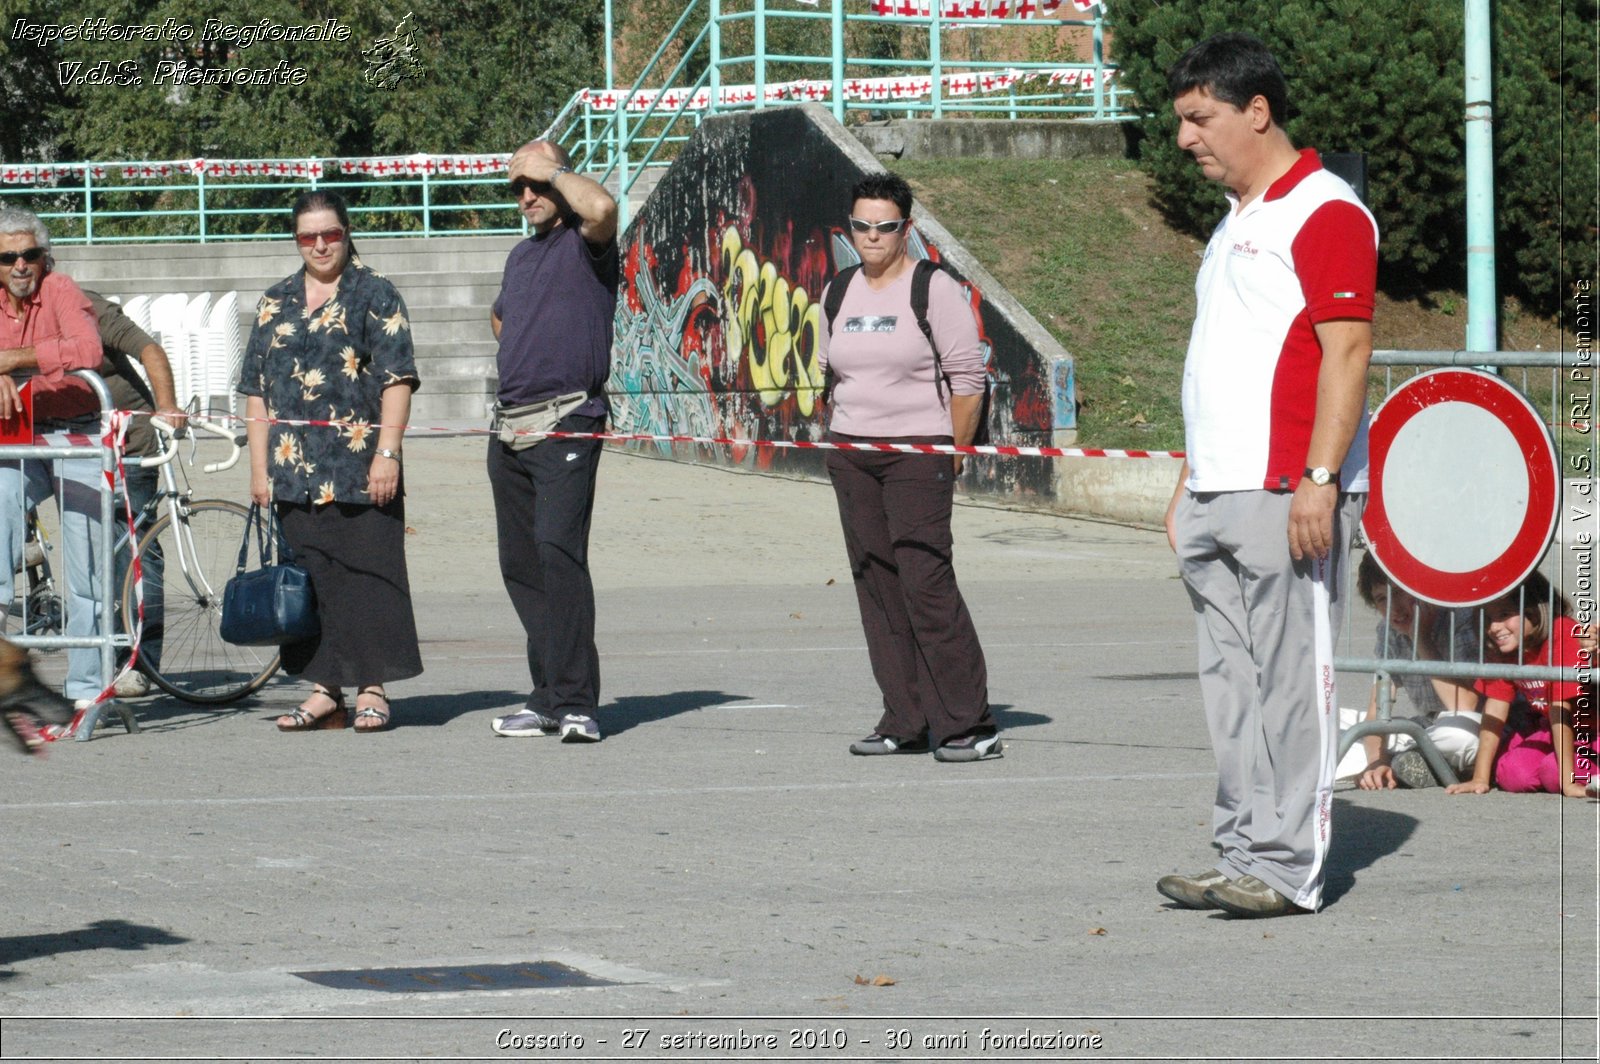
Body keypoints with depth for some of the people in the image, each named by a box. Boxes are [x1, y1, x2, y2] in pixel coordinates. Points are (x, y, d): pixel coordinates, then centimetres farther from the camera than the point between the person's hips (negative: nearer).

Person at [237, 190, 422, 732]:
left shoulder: (375, 295, 2)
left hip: (360, 468, -4)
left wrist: (386, 452, -13)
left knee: (365, 572, -4)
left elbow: (397, 379, -4)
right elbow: (257, 388, 15)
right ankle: (324, 691, 9)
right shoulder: (276, 302, 15)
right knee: (307, 577, 4)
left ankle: (372, 688, 2)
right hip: (294, 472, 4)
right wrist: (259, 467, 8)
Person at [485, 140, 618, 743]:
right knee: (520, 564, 8)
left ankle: (574, 704, -21)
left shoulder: (584, 243, -3)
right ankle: (549, 698, 13)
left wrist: (550, 167, -11)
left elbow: (600, 207, -28)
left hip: (566, 425, -9)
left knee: (557, 549, -20)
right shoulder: (521, 256, 21)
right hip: (510, 426, 9)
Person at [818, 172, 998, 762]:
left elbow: (967, 379, -6)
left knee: (926, 580, -14)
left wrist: (951, 455, -7)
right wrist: (839, 437, 12)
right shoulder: (838, 294, 13)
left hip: (917, 449, -6)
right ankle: (905, 722, 10)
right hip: (850, 453, 6)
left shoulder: (934, 289, -5)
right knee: (876, 584, 4)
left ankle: (968, 724, -10)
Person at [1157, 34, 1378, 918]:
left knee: (1290, 682, -6)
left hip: (1287, 497, -9)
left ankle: (1288, 871, -3)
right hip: (1219, 498, 9)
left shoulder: (1323, 212, -9)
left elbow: (1346, 350, -16)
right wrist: (1190, 481, 22)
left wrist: (1320, 479, -22)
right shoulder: (1234, 222, 21)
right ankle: (1244, 860, 13)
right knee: (1231, 683, 9)